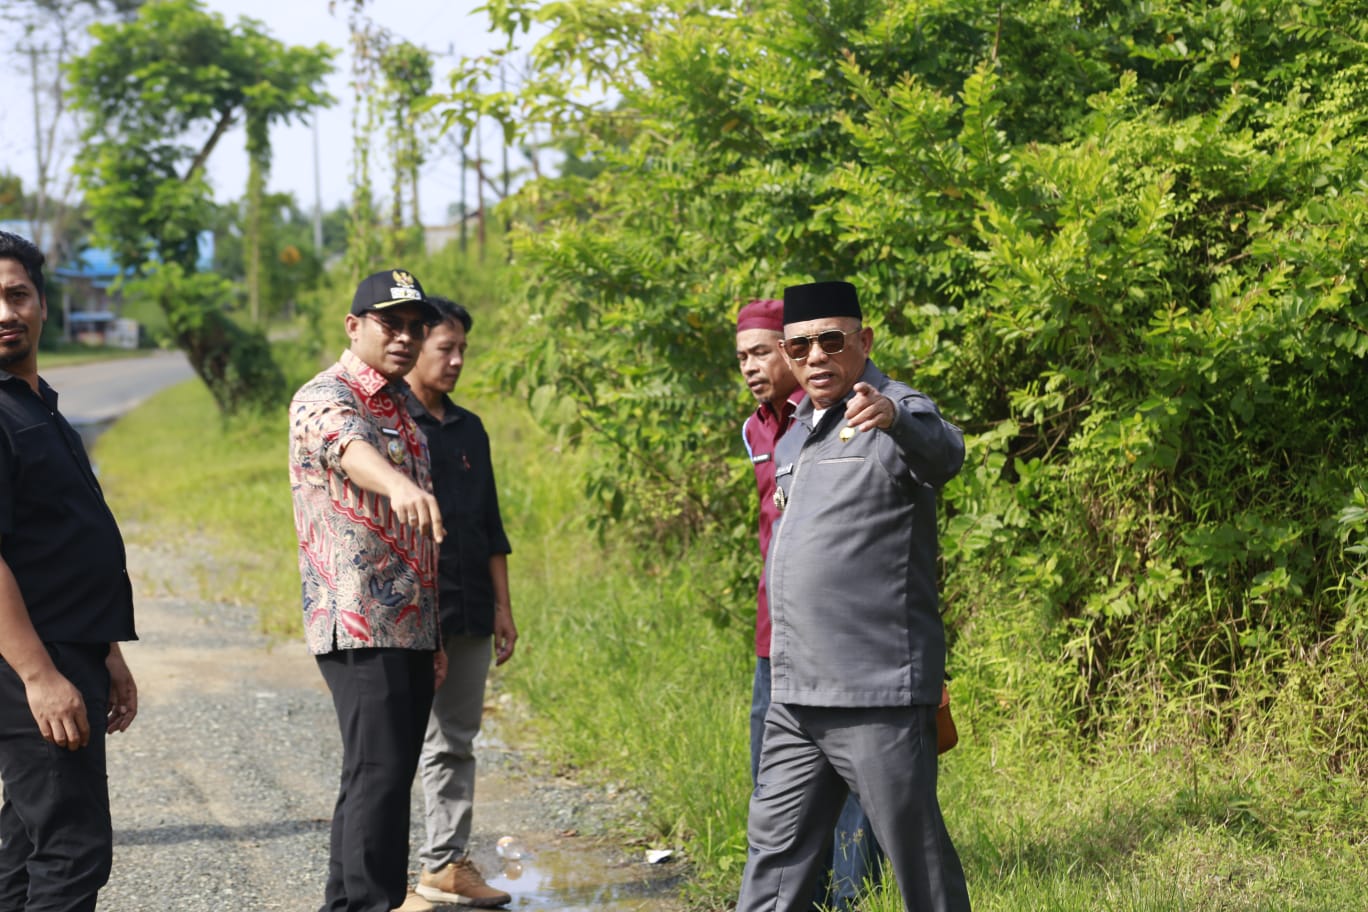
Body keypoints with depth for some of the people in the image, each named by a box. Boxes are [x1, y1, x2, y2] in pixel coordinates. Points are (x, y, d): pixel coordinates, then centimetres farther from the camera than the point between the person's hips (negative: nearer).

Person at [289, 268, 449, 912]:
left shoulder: (402, 407, 19)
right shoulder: (324, 398, -8)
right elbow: (349, 447, -35)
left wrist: (434, 630, 22)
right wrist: (401, 487, -56)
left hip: (409, 625, 9)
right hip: (360, 623, -9)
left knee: (385, 773, 11)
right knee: (379, 770, -14)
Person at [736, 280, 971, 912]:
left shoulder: (898, 414, -10)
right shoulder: (799, 429, 17)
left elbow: (943, 453, -33)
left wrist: (893, 419, -55)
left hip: (877, 694, -8)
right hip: (795, 694, 8)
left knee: (916, 851, -2)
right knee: (776, 844, 12)